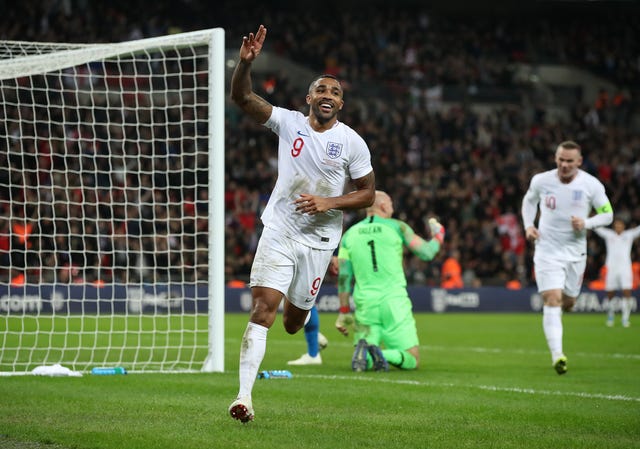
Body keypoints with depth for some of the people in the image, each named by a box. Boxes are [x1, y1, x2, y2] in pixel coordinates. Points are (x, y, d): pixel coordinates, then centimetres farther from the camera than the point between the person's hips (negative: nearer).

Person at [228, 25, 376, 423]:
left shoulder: (352, 142, -4)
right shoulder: (288, 122, -2)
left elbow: (368, 193, 1)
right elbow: (243, 97, -11)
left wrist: (329, 202, -15)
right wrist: (246, 62, -30)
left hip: (319, 238, 0)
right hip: (279, 230, 0)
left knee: (293, 322, 11)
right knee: (263, 309, -15)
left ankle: (303, 312, 53)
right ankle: (244, 395, -18)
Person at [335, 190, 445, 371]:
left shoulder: (349, 235, 7)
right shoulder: (397, 227, 0)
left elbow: (344, 277, 5)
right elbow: (426, 253, 3)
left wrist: (344, 312, 10)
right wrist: (438, 237, 24)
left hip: (365, 306, 3)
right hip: (394, 303, -3)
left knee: (363, 363, 14)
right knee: (412, 360, 4)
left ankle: (363, 351, -23)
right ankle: (383, 355, -28)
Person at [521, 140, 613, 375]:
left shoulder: (592, 185, -8)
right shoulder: (540, 181, -6)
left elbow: (607, 214, 0)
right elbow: (529, 200, 15)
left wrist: (586, 223, -19)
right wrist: (528, 226, -2)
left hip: (575, 252, 2)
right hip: (547, 250, -2)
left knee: (567, 303, 13)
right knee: (552, 300, -17)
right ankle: (557, 355, -24)